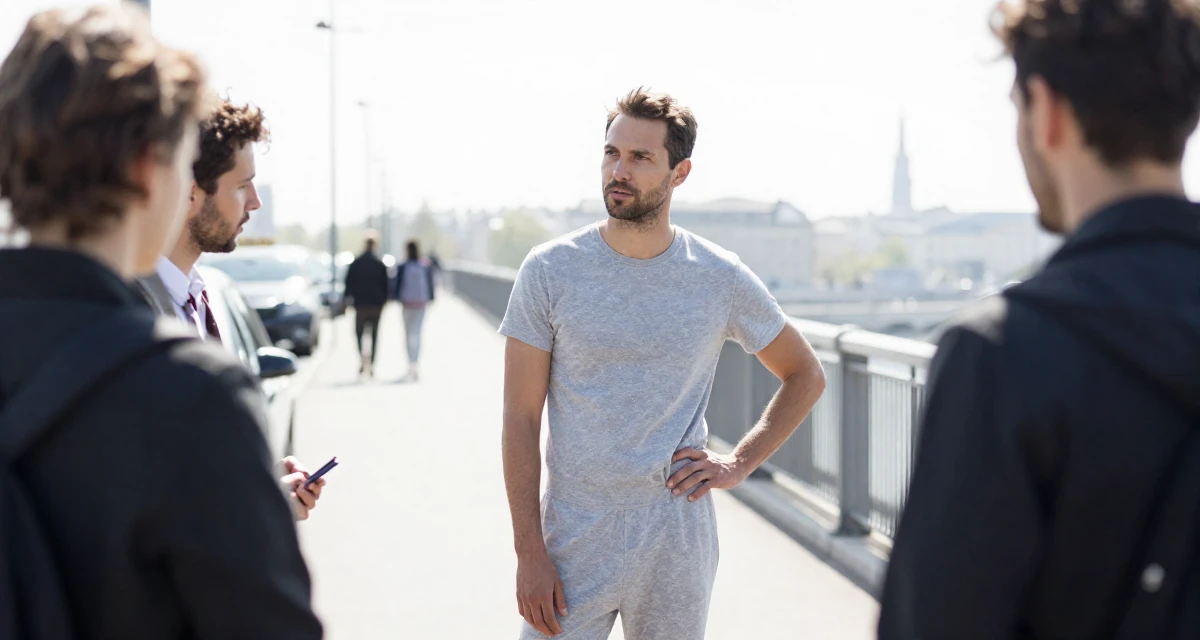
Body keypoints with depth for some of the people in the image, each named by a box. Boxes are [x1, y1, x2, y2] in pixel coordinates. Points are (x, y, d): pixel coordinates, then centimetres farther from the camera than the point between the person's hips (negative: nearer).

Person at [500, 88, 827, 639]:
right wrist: (529, 552, -10)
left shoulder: (722, 279, -1)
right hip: (573, 539, -1)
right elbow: (521, 417, -4)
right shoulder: (550, 271, -4)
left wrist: (738, 464, 1)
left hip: (677, 539, 1)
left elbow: (806, 376, 13)